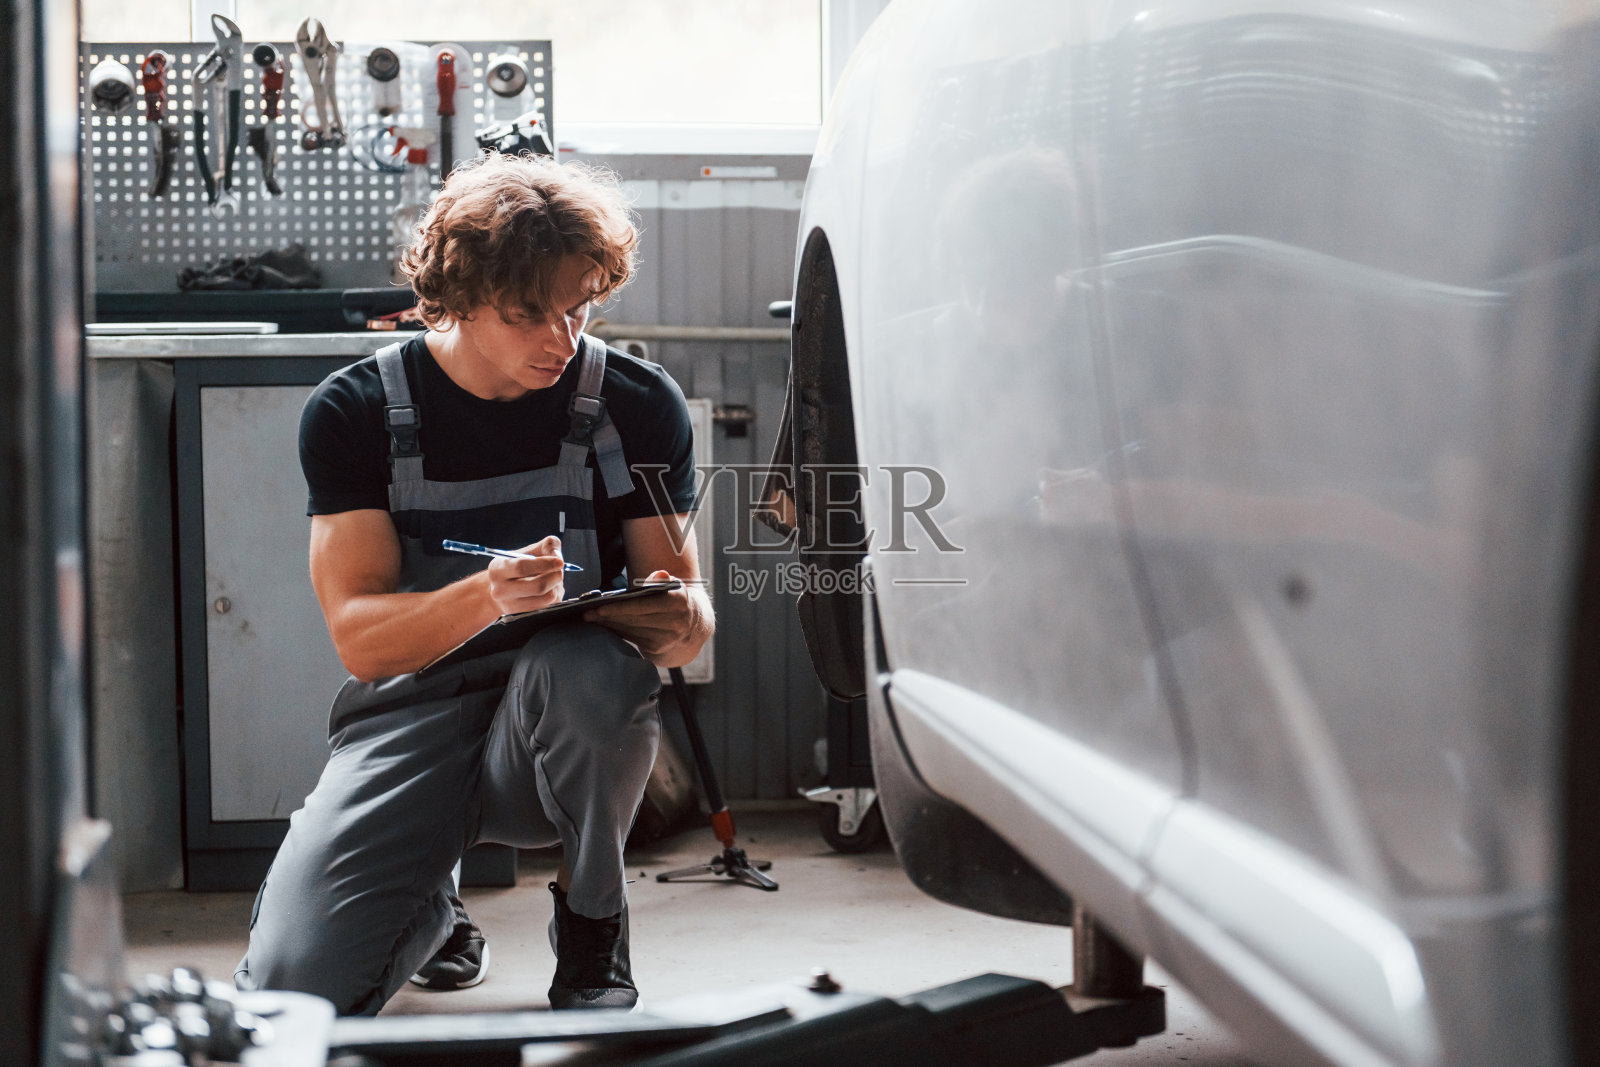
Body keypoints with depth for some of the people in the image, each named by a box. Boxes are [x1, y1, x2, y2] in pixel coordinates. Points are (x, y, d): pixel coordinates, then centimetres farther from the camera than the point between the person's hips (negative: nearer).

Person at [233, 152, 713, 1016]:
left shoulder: (638, 406, -2)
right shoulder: (355, 411, -4)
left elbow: (687, 612, 3)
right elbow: (358, 637, -13)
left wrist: (678, 619, -24)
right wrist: (486, 599, -34)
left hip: (558, 738, 0)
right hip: (409, 717, 0)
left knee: (590, 664, -37)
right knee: (290, 984, -21)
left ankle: (591, 919, -7)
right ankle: (429, 909, 16)